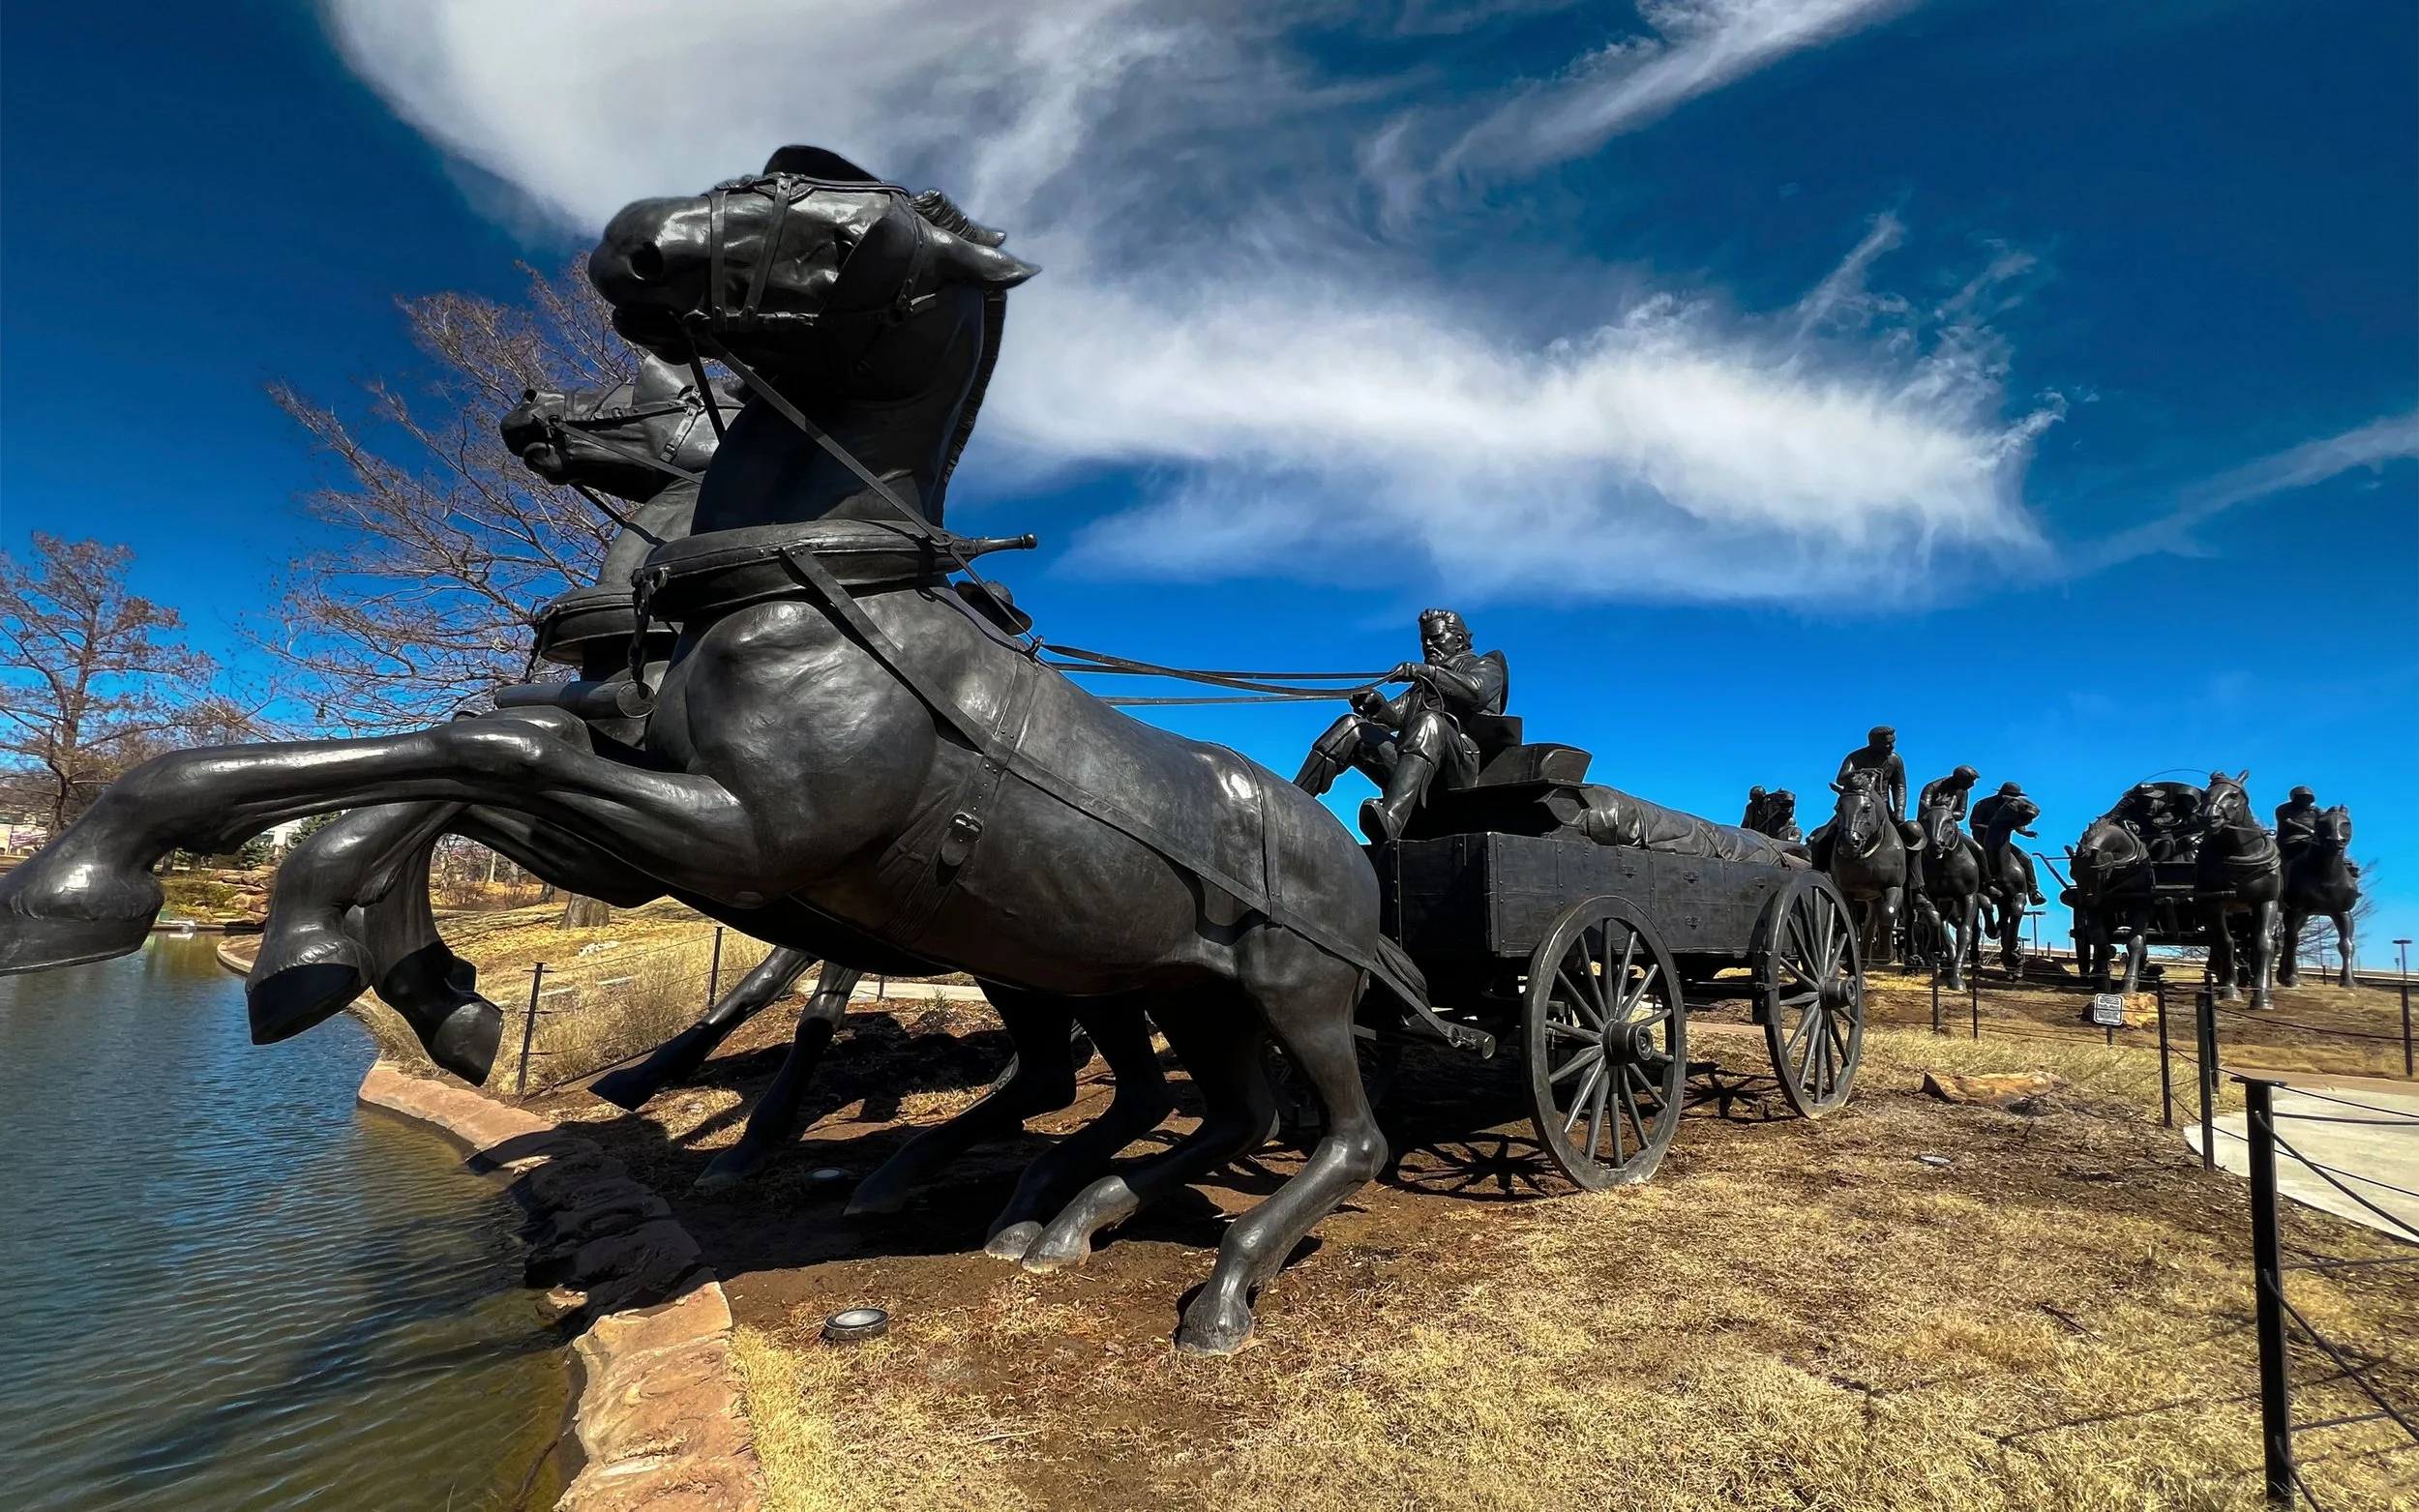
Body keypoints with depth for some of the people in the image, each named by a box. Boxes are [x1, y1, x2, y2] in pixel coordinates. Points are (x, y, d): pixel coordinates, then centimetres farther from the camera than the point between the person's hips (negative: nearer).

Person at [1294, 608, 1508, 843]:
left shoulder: (1484, 666, 19)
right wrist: (1376, 704, -5)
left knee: (1429, 722, -35)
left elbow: (1477, 691, -8)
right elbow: (1395, 715, 19)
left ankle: (1390, 821, -60)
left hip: (1458, 766, -6)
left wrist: (1427, 671, -21)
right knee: (1352, 727, -7)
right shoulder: (1422, 684, 37)